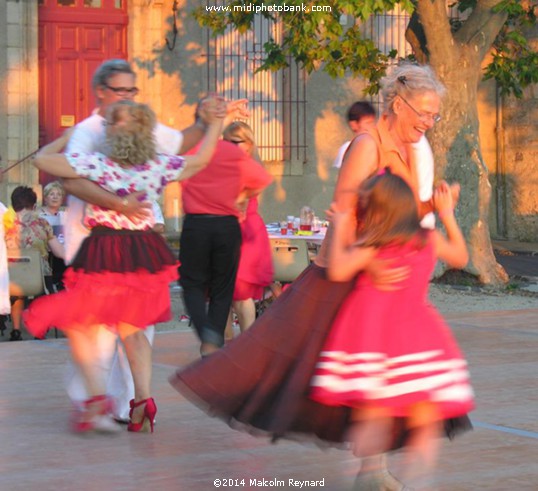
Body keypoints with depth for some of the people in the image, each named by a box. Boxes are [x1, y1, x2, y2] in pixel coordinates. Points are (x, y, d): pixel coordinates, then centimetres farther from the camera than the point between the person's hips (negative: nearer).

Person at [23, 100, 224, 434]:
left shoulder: (96, 165, -12)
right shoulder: (159, 167, -1)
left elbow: (43, 158, -6)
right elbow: (202, 158, 14)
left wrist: (68, 137, 13)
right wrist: (216, 121, 26)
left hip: (101, 255, -4)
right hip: (144, 253, 4)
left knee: (78, 327, 6)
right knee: (132, 328, 18)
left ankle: (98, 395, -12)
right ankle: (144, 398, 5)